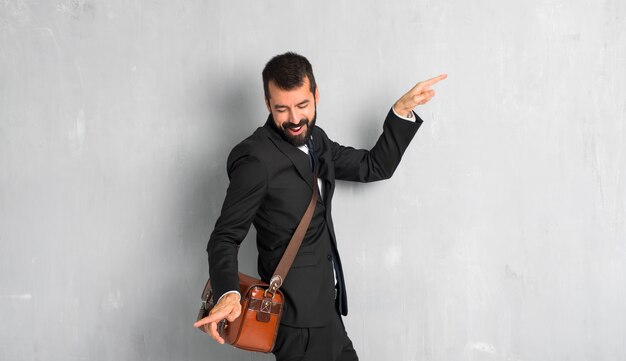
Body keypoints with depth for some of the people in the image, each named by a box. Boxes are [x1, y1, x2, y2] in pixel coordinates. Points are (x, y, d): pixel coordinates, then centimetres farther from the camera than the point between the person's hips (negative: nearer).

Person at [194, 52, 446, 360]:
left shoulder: (315, 141, 8)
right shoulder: (255, 159, -17)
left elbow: (374, 167, 16)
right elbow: (225, 237, -15)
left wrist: (402, 109, 6)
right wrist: (228, 294, -33)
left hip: (325, 307, 8)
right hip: (297, 315, -8)